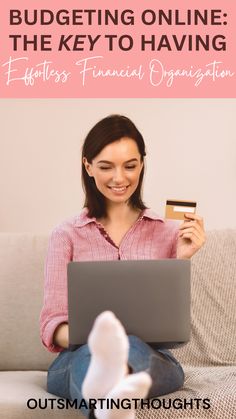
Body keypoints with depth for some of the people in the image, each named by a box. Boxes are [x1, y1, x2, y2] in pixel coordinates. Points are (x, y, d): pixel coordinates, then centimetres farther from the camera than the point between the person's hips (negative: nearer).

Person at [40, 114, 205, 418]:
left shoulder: (168, 232, 12)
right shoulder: (66, 235, 11)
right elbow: (53, 321, 3)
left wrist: (182, 260, -6)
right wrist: (86, 337, -21)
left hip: (151, 359, 0)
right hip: (76, 359, 0)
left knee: (131, 348, -38)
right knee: (91, 355, -39)